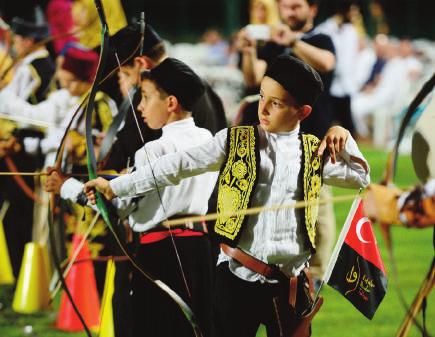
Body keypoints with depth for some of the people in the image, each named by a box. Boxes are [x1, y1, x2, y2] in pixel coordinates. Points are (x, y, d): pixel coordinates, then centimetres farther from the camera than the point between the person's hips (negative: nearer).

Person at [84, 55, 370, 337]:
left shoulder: (314, 153, 7)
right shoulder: (235, 141, 1)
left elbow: (360, 177, 18)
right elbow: (180, 164, -4)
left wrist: (343, 137, 2)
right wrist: (115, 187, -10)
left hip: (290, 283, 2)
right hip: (237, 276, -2)